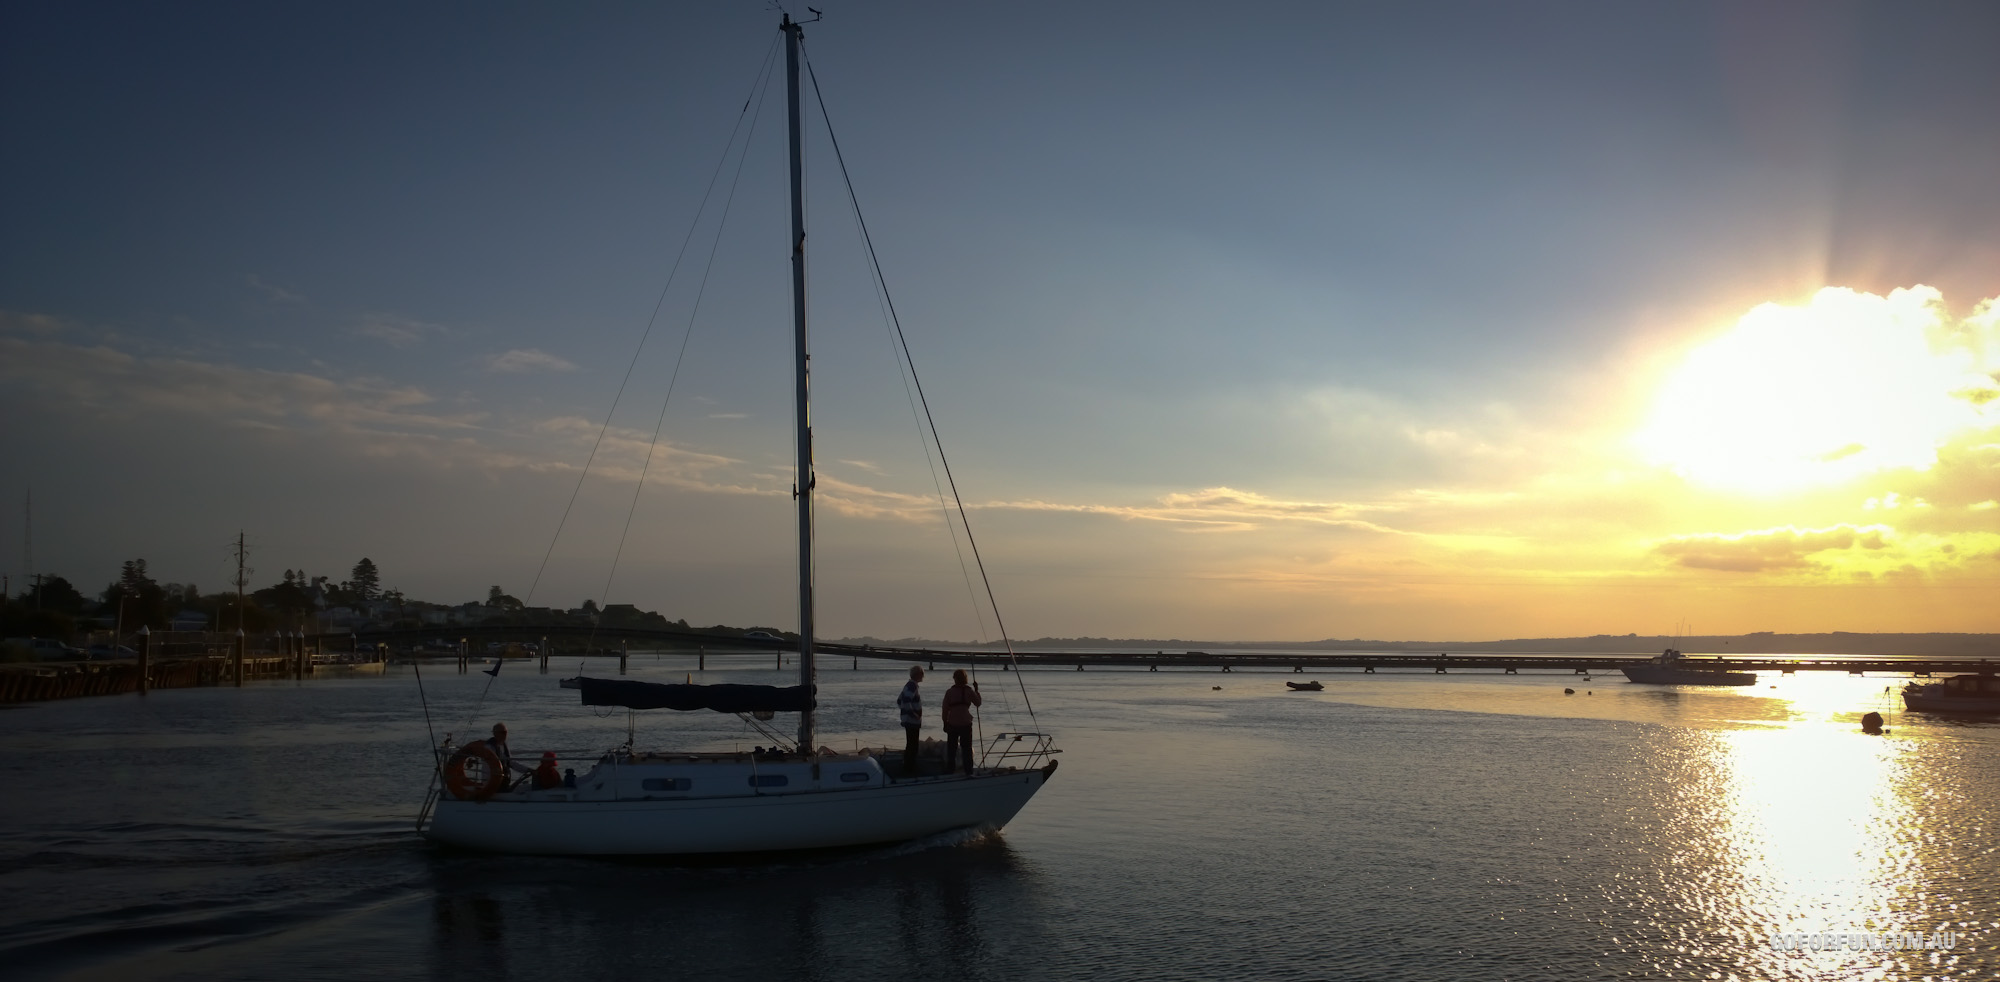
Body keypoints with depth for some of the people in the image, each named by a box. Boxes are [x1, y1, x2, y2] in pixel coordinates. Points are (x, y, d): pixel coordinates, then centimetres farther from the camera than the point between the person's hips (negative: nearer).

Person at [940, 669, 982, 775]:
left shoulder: (949, 692, -2)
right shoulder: (969, 690, -4)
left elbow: (945, 709, -1)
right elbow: (978, 703, 7)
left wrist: (945, 723, 7)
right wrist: (977, 690, 16)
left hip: (952, 723, 1)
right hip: (966, 723, -1)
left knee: (951, 748, 10)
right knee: (967, 748, 5)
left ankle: (949, 770, 11)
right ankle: (968, 771, 2)